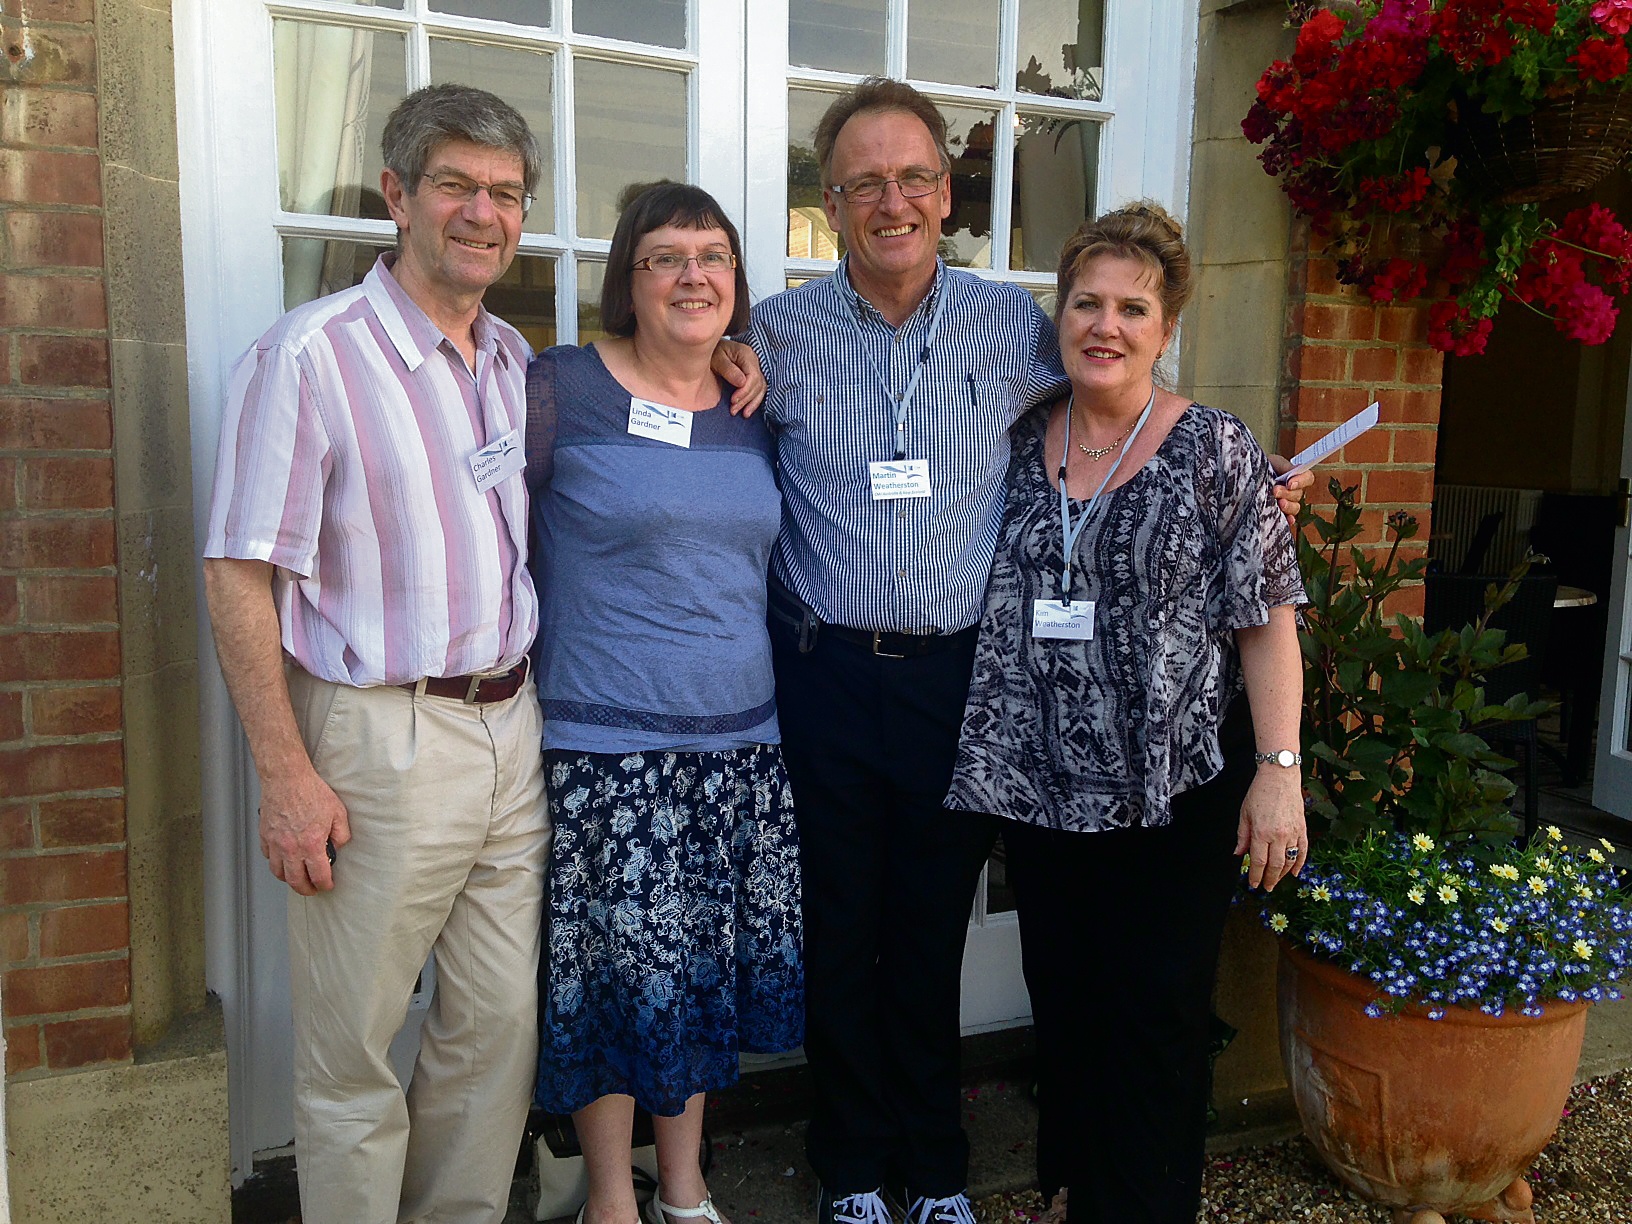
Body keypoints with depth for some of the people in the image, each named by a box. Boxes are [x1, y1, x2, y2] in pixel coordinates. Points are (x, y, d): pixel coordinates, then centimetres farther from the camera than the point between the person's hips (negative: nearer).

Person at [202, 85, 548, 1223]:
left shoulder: (518, 360, 11)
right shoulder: (310, 354, -9)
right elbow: (239, 574, -11)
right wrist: (288, 777, -15)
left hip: (513, 727, 6)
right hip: (380, 736, -6)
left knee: (501, 1028, 15)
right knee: (354, 1054, 7)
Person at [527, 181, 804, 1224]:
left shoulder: (756, 407, 10)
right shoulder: (561, 386, -5)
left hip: (741, 746, 5)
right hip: (605, 752, -4)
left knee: (707, 970, 14)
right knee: (617, 975, 5)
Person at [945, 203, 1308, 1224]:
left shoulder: (1217, 452, -6)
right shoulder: (1021, 446, 5)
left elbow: (1267, 618, -7)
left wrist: (1279, 768, -13)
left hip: (1172, 790, -4)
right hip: (1042, 783, 4)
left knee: (1154, 1023, 5)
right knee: (1062, 1006, 16)